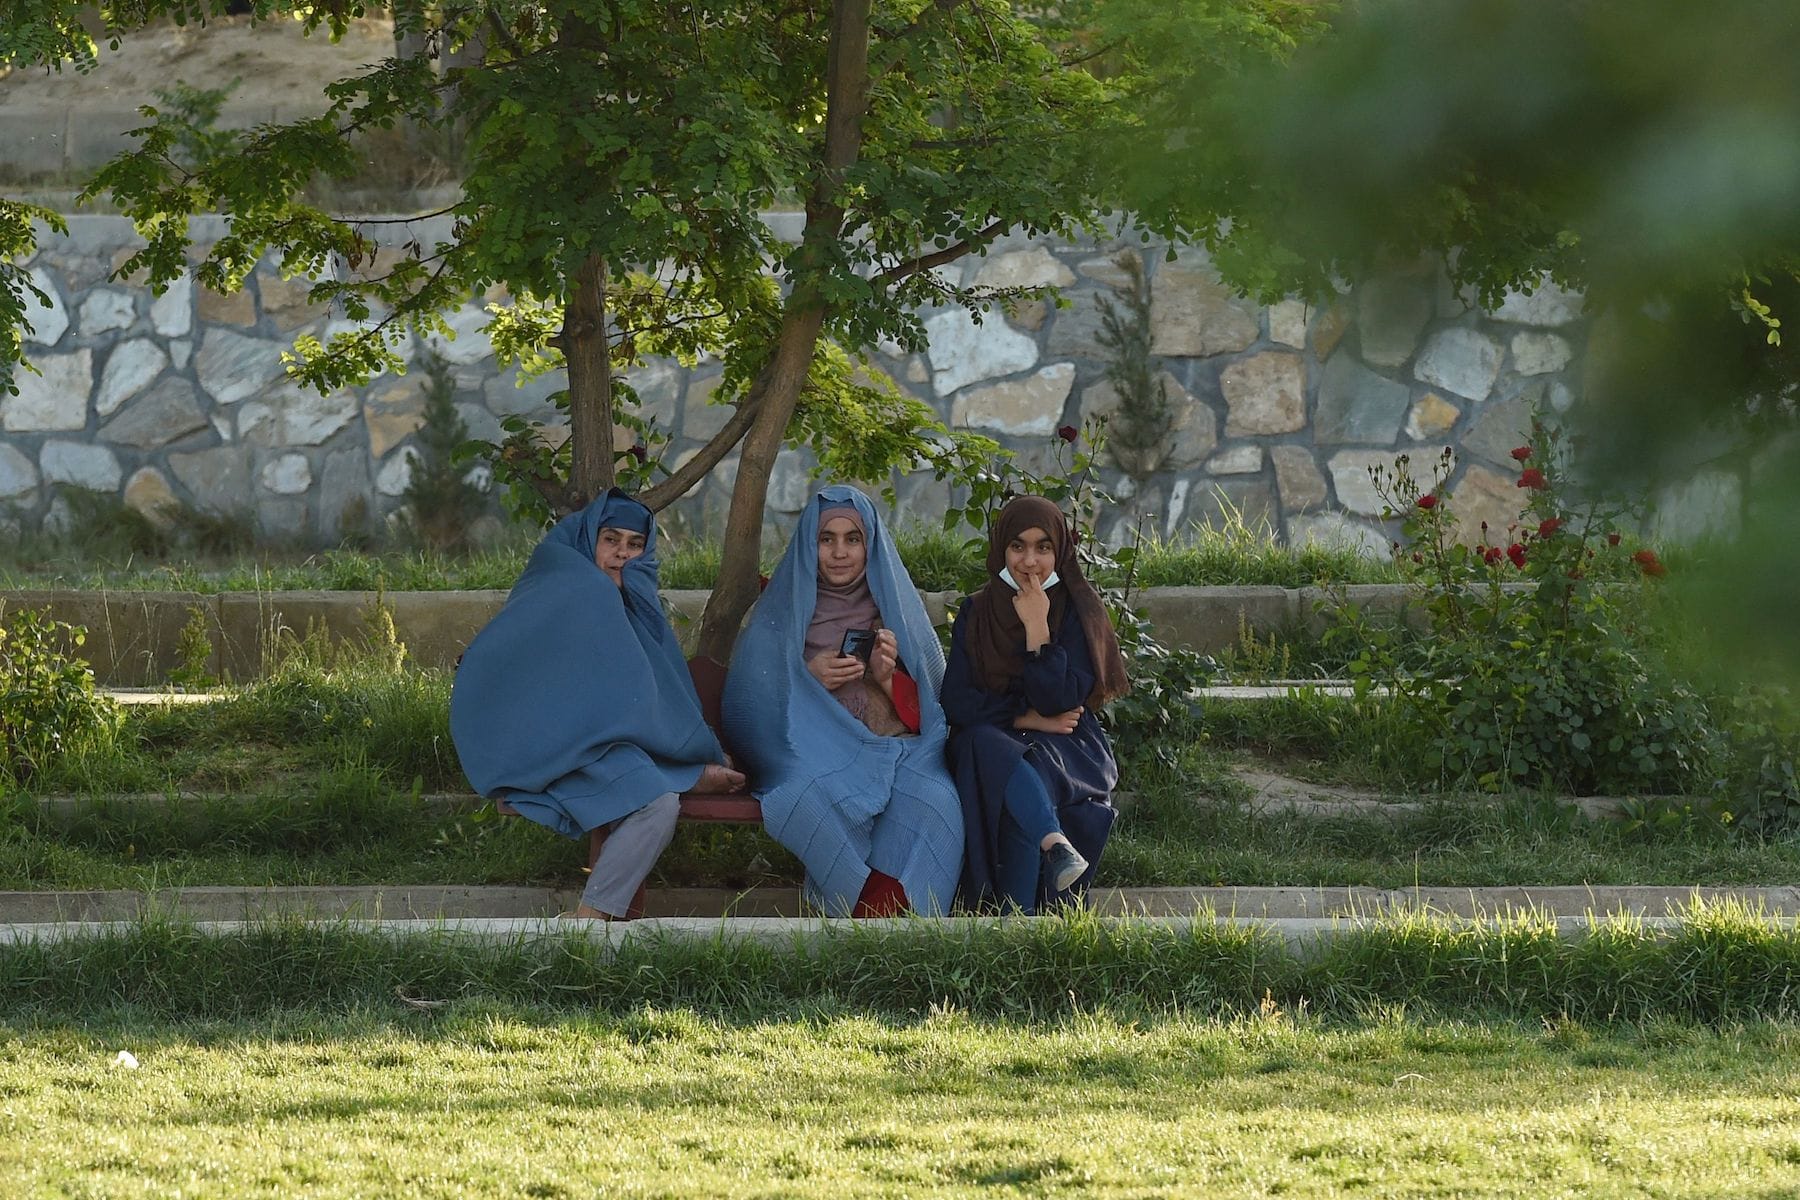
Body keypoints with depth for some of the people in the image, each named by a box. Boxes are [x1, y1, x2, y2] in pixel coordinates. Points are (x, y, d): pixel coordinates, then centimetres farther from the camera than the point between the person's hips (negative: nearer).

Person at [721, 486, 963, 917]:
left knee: (934, 801, -35)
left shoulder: (892, 605, 16)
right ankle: (871, 899, -33)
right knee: (809, 796, -39)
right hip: (815, 752, -1)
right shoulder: (782, 609, 12)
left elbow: (924, 711, 14)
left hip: (896, 750, 1)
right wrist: (808, 678, -8)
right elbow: (751, 700, 9)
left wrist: (888, 678, -8)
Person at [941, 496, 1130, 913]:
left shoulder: (1078, 610, 2)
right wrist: (1028, 719, -11)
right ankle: (1055, 844, -54)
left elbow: (1061, 700, -11)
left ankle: (1019, 915, -40)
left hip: (1068, 753, -1)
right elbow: (956, 702, -1)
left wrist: (1037, 629, -15)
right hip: (993, 743, 1)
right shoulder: (976, 613, 9)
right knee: (985, 744, -36)